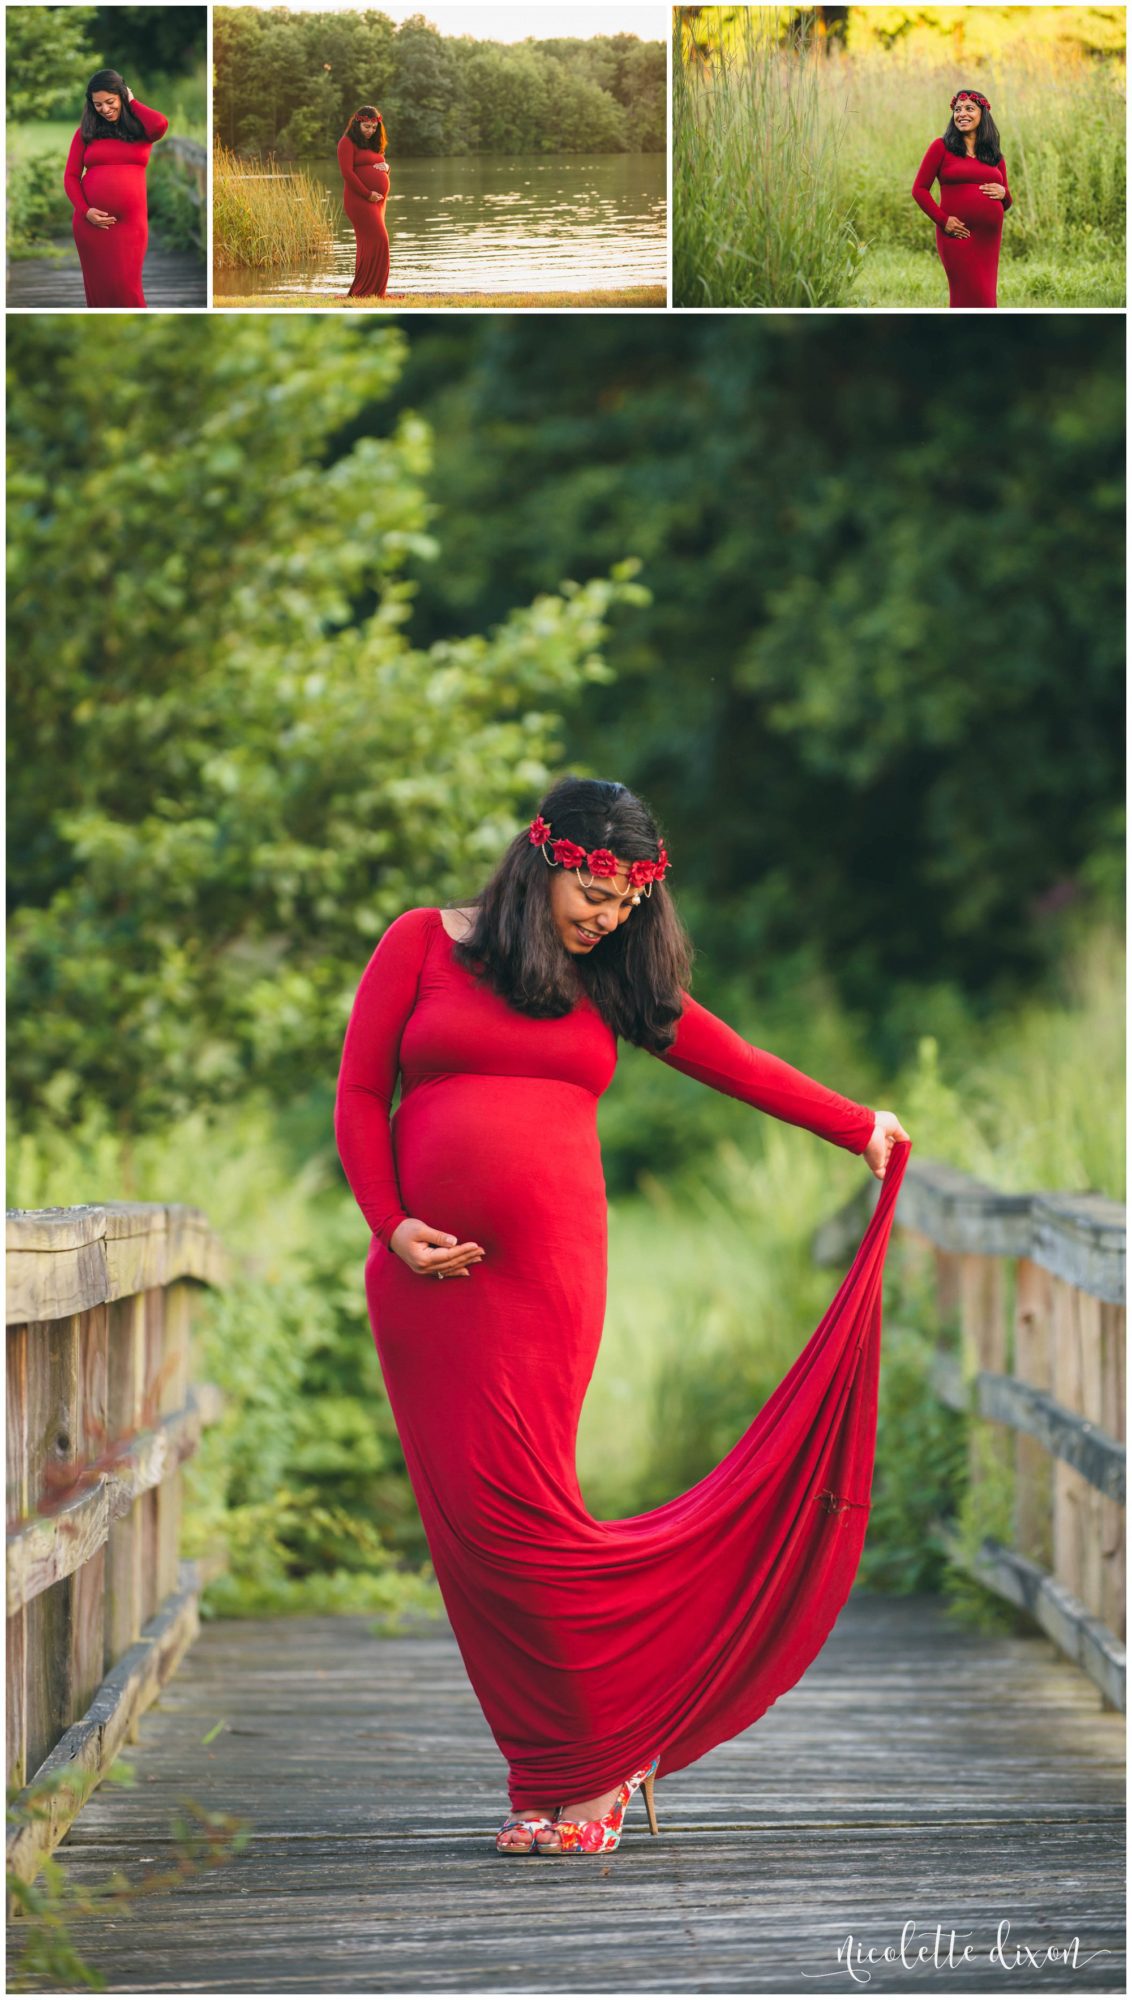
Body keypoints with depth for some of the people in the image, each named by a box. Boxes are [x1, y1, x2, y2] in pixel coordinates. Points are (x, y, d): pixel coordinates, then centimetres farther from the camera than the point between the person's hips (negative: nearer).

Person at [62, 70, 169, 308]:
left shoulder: (140, 129, 6)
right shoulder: (86, 132, 8)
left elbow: (160, 125, -18)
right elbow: (70, 176, 6)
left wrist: (132, 102, -2)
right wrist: (84, 210, -9)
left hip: (130, 223, -1)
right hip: (91, 221, 1)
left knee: (125, 287, -7)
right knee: (97, 285, 6)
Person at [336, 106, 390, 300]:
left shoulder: (373, 145, 21)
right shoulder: (348, 143, -4)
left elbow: (382, 168, 29)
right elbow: (347, 172, -13)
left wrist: (386, 167, 3)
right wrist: (367, 194, -15)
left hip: (377, 201, 9)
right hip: (359, 200, -9)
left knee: (368, 244, 6)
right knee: (377, 240, -17)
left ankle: (361, 291, 7)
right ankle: (366, 291, -16)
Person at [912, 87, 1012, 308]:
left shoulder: (995, 155, 14)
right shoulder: (941, 147, 3)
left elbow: (1006, 203, 21)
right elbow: (919, 189, 1)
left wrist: (1002, 193, -4)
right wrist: (942, 220, -11)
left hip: (989, 238, 5)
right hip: (958, 234, -5)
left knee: (986, 297, 6)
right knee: (974, 297, -10)